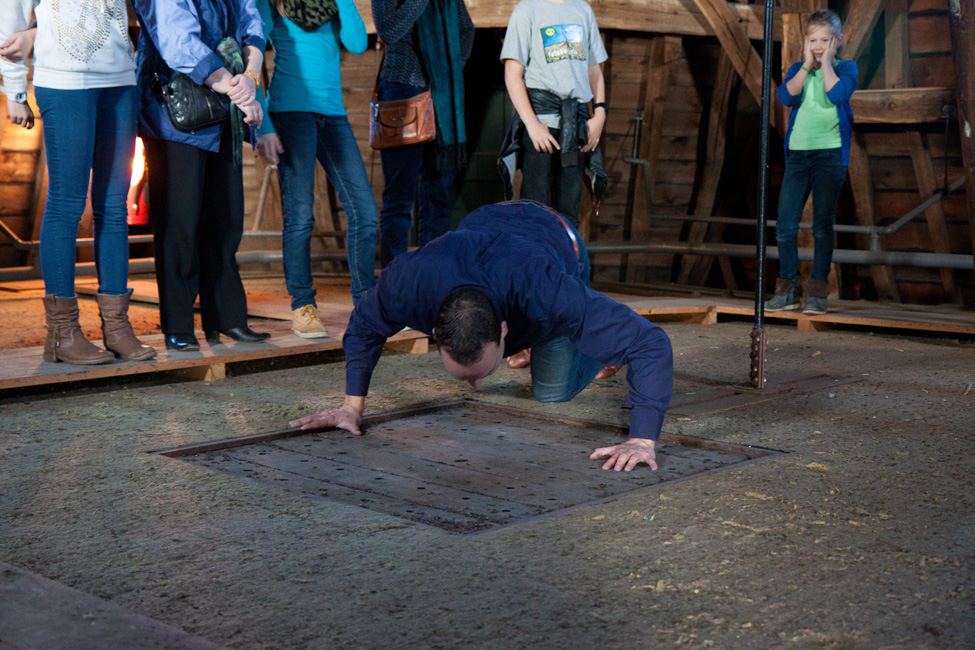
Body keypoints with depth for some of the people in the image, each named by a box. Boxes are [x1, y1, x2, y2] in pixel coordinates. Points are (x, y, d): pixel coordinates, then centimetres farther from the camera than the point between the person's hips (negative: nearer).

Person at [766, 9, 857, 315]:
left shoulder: (846, 68, 5)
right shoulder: (798, 69, 12)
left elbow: (838, 93, -17)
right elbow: (786, 96, -7)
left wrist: (826, 62, -7)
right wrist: (807, 65, -7)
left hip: (830, 154, -3)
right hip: (798, 152, 3)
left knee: (822, 225, -2)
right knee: (785, 225, -2)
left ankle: (817, 291, 4)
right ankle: (787, 289, 9)